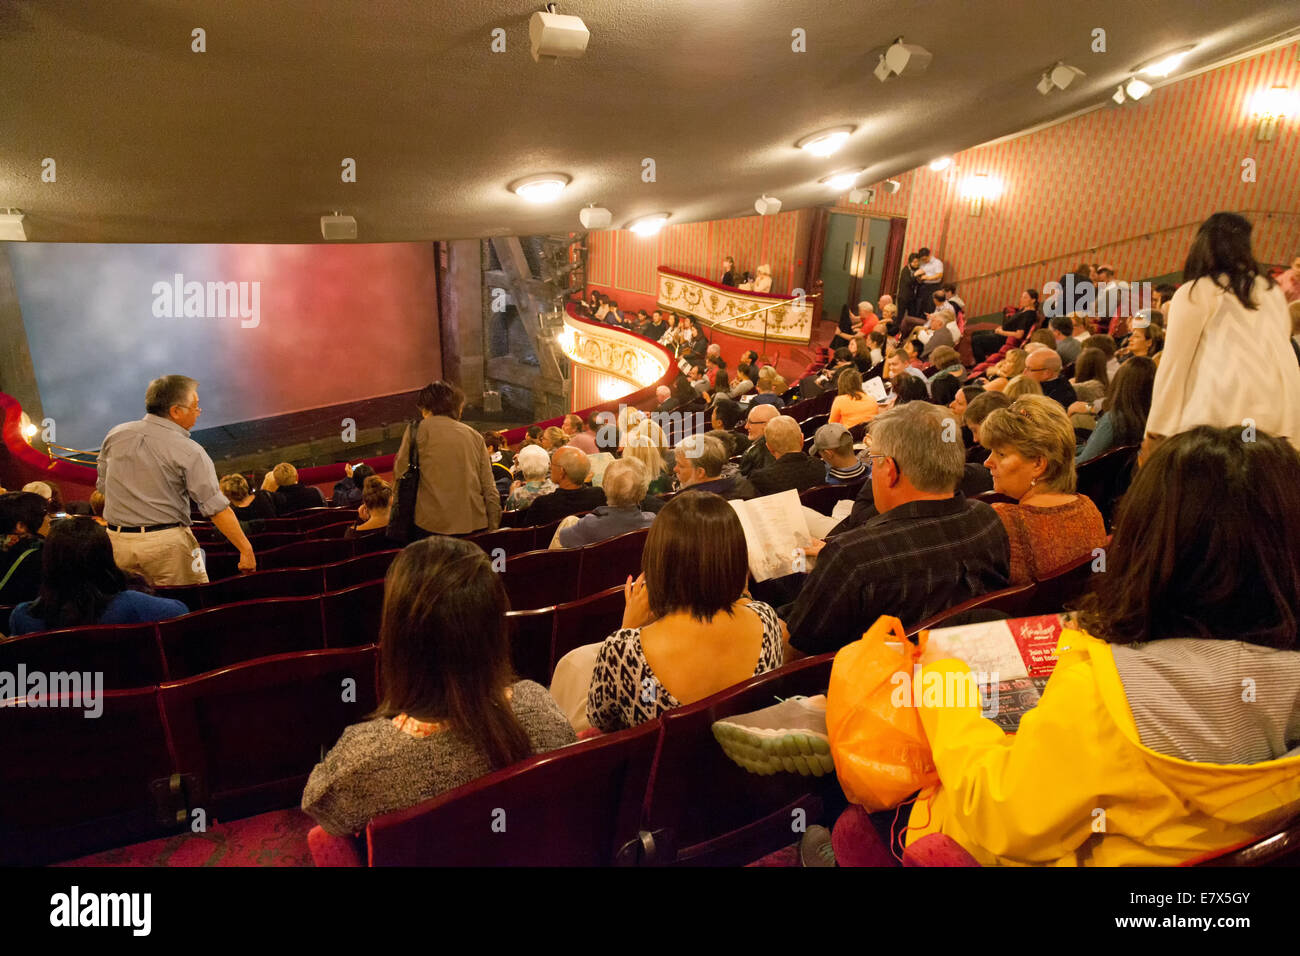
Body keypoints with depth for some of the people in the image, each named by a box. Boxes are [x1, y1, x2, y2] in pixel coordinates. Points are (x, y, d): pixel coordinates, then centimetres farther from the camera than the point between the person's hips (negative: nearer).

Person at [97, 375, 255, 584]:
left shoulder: (115, 436, 5)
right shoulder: (189, 451, -12)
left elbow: (102, 487, 15)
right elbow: (217, 507, -17)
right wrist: (246, 549, -16)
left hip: (117, 542, 6)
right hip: (167, 543, -6)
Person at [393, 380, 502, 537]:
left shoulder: (419, 429, 2)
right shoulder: (475, 436, 11)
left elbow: (401, 471, 0)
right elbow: (490, 490, 8)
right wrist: (492, 530, 13)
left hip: (432, 526, -4)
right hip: (475, 526, 4)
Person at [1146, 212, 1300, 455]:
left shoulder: (1195, 293, 3)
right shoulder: (1273, 292, 19)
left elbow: (1174, 363, -1)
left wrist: (1156, 431, 1)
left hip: (1218, 417, -5)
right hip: (1279, 417, 5)